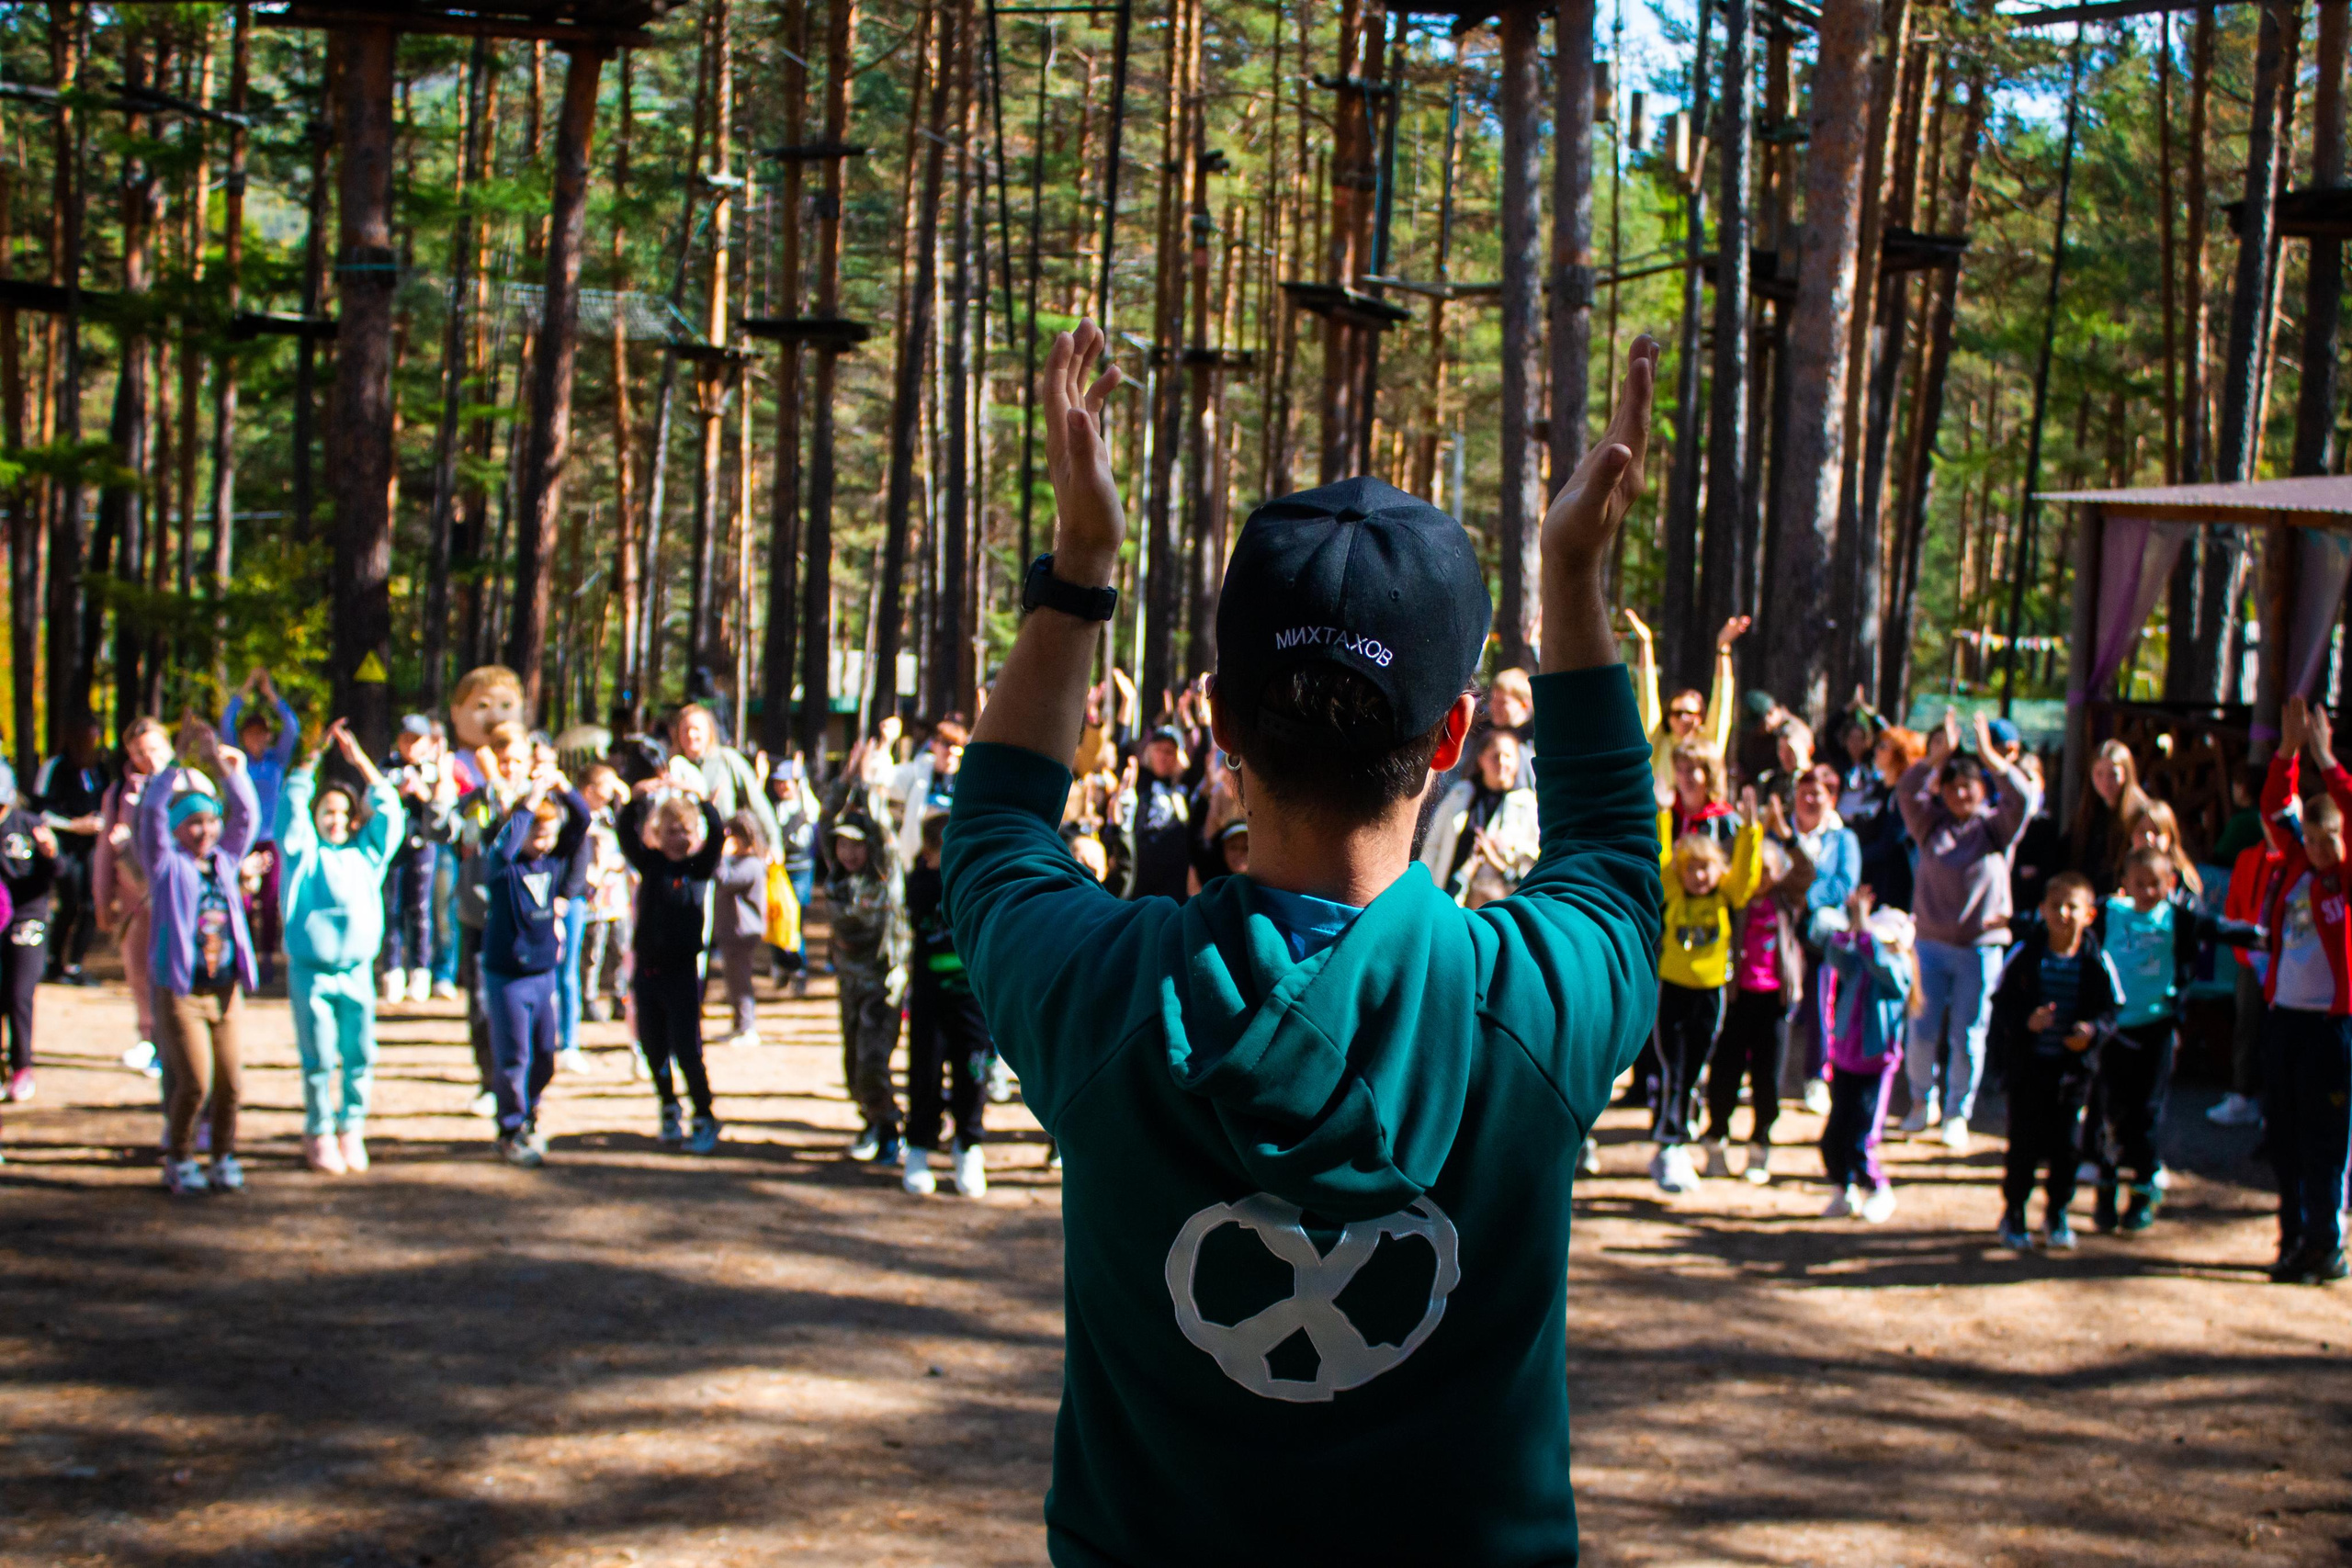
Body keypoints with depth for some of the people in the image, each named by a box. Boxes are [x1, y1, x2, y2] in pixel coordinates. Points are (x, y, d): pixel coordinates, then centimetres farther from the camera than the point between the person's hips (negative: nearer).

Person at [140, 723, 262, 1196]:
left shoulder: (224, 861, 13)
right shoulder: (167, 864, 0)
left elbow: (246, 816, 9)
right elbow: (151, 811, -11)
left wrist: (230, 772, -4)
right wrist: (180, 764, -15)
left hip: (225, 991, 4)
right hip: (181, 992, -4)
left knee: (231, 1083, 3)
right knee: (194, 1082, -8)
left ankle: (224, 1158, 17)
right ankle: (178, 1161, 10)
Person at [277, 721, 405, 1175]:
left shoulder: (367, 855, 12)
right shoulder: (304, 854, 6)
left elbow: (389, 810, 6)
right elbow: (291, 802, -3)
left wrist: (359, 760, 2)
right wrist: (316, 754, -6)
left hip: (357, 971, 2)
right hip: (310, 971, -2)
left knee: (360, 1056, 4)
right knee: (319, 1060, 0)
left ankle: (352, 1130, 15)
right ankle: (318, 1135, 11)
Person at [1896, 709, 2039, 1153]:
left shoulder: (1995, 828, 0)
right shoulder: (1932, 825, 5)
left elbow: (2024, 799, -16)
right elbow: (1907, 793, -11)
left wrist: (1989, 756, -23)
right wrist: (1939, 754, -21)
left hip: (1981, 946, -1)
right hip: (1931, 943, 1)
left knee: (1967, 1037, 3)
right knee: (1922, 1032, 4)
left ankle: (1958, 1113, 17)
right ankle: (1923, 1100, 26)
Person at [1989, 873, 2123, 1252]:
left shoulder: (2096, 961, -4)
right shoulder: (2026, 954, -6)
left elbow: (2112, 1009, 1)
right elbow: (2002, 1003, -4)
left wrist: (2093, 1030, -17)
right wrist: (2026, 1021, -21)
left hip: (2074, 1067, 1)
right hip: (2029, 1063, -1)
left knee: (2068, 1144, 4)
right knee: (2025, 1142, 2)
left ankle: (2057, 1214, 23)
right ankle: (2013, 1213, 20)